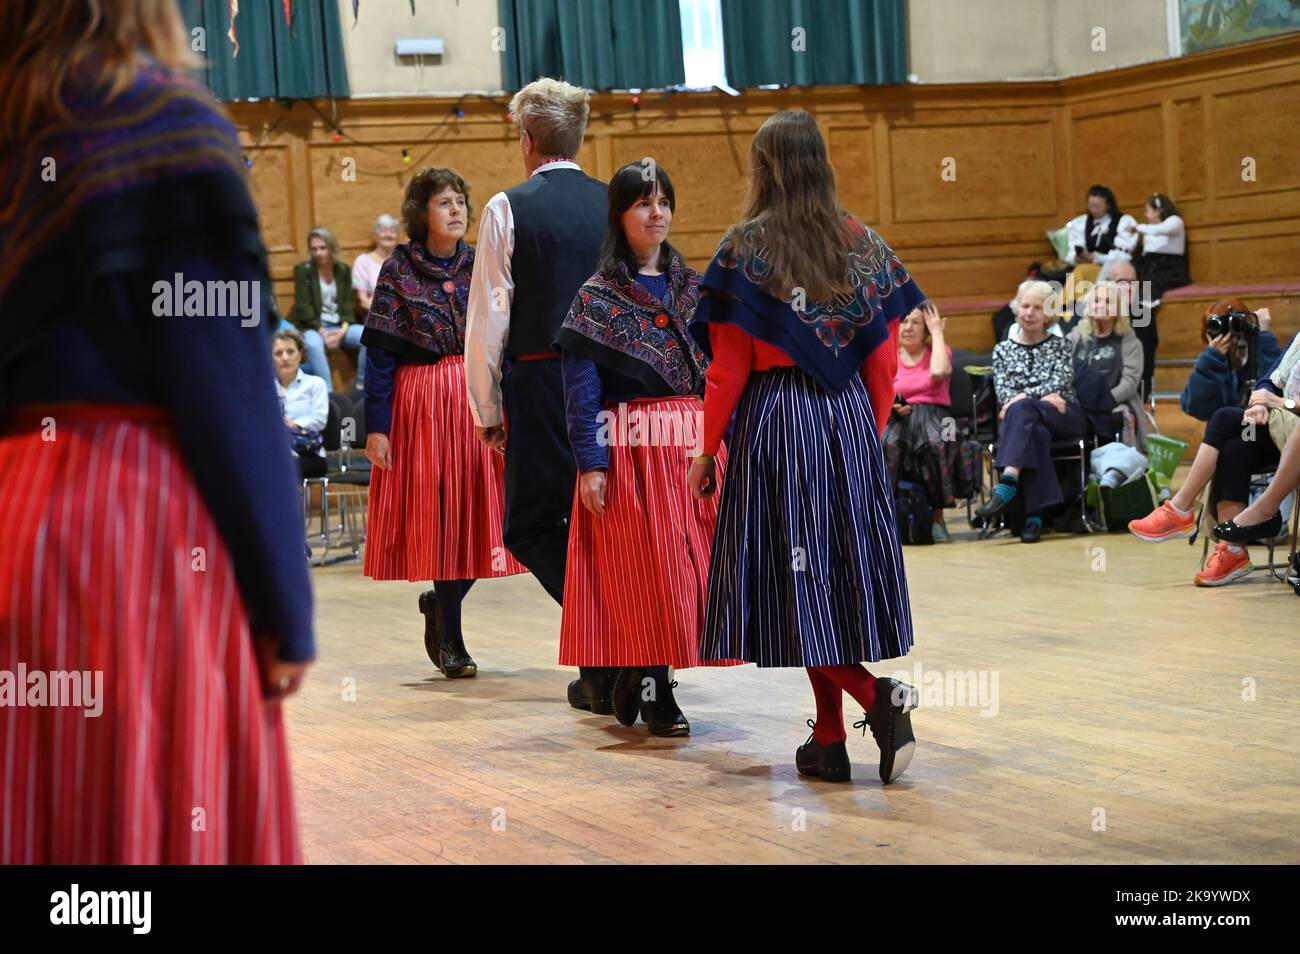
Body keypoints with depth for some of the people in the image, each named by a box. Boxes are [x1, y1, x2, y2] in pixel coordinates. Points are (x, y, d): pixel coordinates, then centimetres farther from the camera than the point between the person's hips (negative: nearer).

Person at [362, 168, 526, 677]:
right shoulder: (398, 270, -2)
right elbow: (380, 354, -4)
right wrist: (376, 426, -11)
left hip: (479, 404, 3)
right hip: (422, 403, -3)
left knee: (476, 516, 0)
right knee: (437, 515, -1)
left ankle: (439, 604, 25)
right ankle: (451, 640, 10)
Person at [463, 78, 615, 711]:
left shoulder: (509, 208, -5)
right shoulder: (613, 205, 6)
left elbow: (488, 319, -5)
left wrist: (487, 410, 3)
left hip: (541, 385, -4)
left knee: (532, 526, 5)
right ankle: (609, 671, 16)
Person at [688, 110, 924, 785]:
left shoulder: (745, 247, -8)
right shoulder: (865, 243, 5)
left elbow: (729, 369, -9)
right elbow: (884, 361, 6)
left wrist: (707, 451, 0)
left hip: (774, 419, -4)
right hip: (850, 420, 4)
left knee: (794, 582, 2)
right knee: (840, 567, 10)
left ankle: (878, 694, -17)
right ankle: (829, 741, 12)